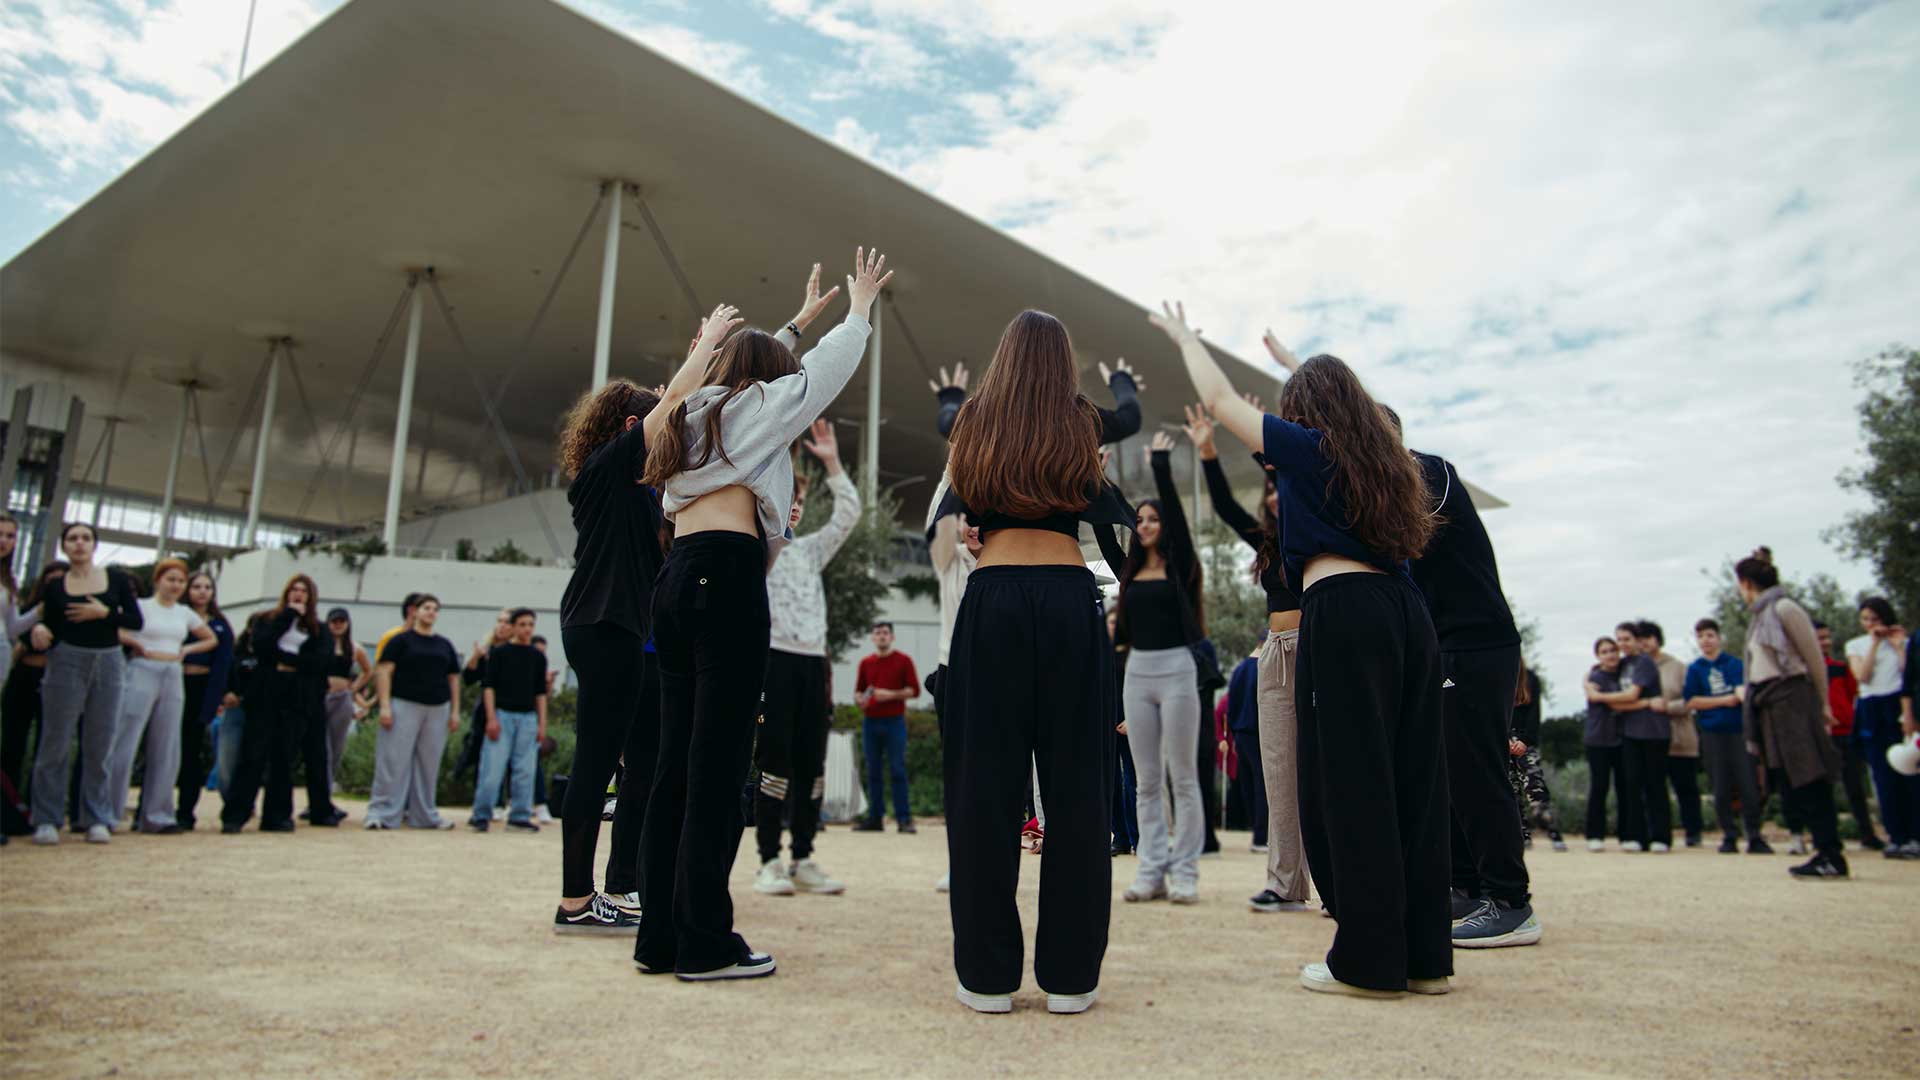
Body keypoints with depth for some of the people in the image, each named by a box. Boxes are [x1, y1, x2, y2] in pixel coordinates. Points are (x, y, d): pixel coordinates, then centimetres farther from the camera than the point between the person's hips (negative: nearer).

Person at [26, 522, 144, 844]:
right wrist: (40, 631, -17)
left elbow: (136, 621, 2)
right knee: (56, 742, -1)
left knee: (101, 745, 4)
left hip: (109, 663, 1)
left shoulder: (117, 578, 6)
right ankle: (47, 820, 7)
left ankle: (98, 819, 10)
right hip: (66, 661, -1)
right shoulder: (54, 585, 5)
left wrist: (104, 613, -12)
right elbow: (49, 627, 5)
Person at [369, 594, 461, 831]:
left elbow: (454, 678, 16)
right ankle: (381, 813, -1)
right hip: (404, 705, -4)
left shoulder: (445, 645, 15)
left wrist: (455, 711, 9)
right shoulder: (401, 640, 2)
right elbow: (384, 671, -5)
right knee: (394, 761, -6)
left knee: (429, 765, 8)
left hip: (437, 709, 4)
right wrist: (385, 706, -14)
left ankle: (425, 815, 16)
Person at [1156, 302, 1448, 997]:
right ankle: (1425, 954, 14)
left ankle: (1369, 961, -1)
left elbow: (1219, 399, 11)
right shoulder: (1383, 456, 21)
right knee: (1411, 778, 8)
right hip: (1405, 608, 7)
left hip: (1342, 610, -7)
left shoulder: (1307, 446, 4)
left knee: (1346, 782, -4)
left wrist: (1184, 336, 26)